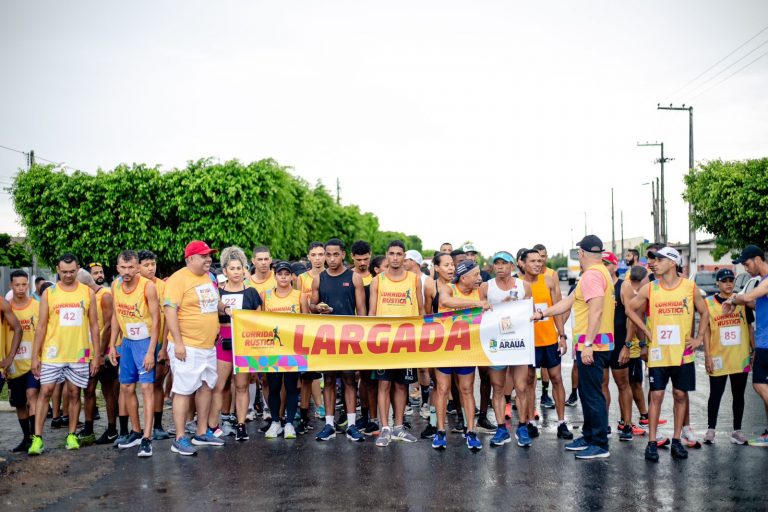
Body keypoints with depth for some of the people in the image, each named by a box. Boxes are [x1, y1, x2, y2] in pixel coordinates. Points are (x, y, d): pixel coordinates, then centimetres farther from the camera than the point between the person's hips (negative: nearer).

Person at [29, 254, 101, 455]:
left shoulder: (88, 293, 2)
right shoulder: (49, 293, 1)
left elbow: (94, 326, 4)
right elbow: (41, 326, 2)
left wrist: (96, 355, 0)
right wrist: (35, 356, -2)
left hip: (79, 354, 0)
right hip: (52, 353, 0)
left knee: (74, 394, 7)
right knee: (45, 392, -2)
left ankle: (72, 435, 17)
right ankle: (37, 438, 3)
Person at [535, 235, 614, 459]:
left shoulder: (592, 275, -15)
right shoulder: (598, 273, 17)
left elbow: (596, 311, -23)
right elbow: (569, 301, 23)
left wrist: (588, 344, -24)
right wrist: (543, 314, 25)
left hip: (593, 345, -10)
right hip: (592, 345, 10)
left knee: (592, 395, -4)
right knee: (587, 393, 17)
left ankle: (600, 445, 2)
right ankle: (589, 436, 27)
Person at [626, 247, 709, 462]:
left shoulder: (690, 287, -1)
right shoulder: (649, 288, -2)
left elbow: (704, 313, 11)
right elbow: (630, 309, 8)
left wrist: (699, 338, 4)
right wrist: (647, 332, 2)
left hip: (683, 353, 1)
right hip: (658, 353, -1)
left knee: (680, 395, 7)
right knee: (656, 396, -1)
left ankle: (676, 440, 18)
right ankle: (652, 442, 4)